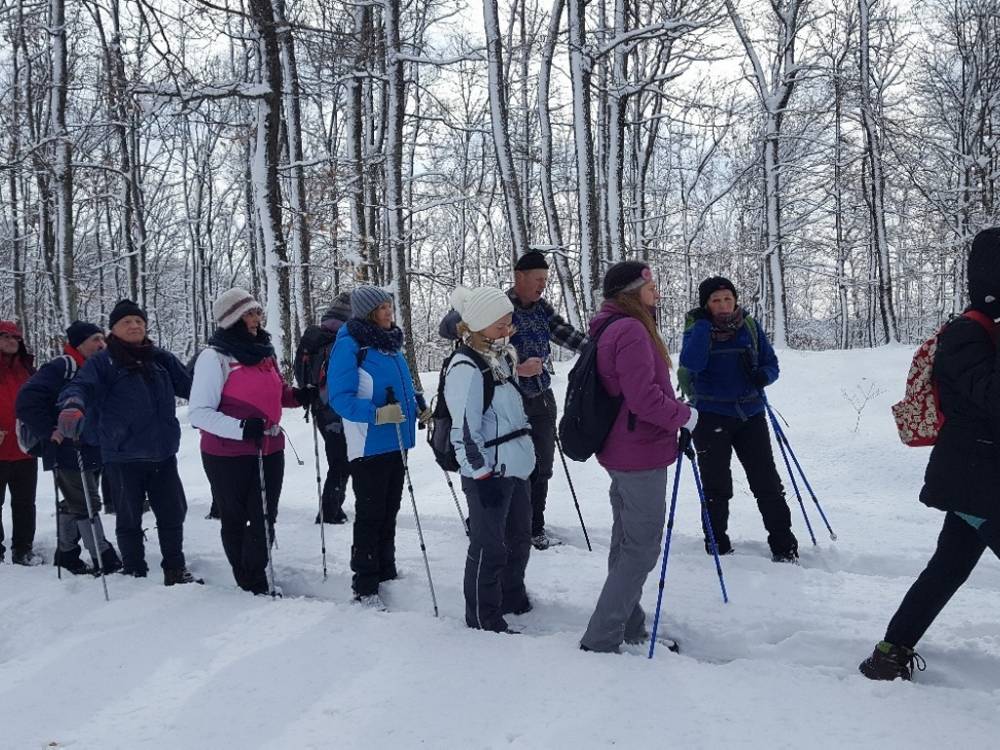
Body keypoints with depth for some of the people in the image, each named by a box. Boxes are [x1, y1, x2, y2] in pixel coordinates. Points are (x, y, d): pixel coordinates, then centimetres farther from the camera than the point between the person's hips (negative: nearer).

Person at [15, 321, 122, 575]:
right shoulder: (61, 368, -15)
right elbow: (28, 400, -21)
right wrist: (49, 431, -20)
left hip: (92, 451, 9)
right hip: (68, 452, -9)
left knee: (74, 504, 17)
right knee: (87, 504, -6)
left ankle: (66, 554, 29)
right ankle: (105, 560, -3)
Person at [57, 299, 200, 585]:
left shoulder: (162, 359, 11)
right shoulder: (103, 362, -2)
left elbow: (190, 385, 15)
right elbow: (82, 385, -18)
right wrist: (73, 406, -40)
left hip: (163, 454, 4)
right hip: (123, 456, -4)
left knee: (172, 513, 10)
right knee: (129, 518, 8)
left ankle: (176, 570, 25)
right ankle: (135, 574, 22)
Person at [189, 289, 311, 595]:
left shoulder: (264, 351, 9)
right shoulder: (214, 356, -12)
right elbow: (198, 412, -17)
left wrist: (298, 395, 3)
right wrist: (241, 428, -29)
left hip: (270, 452, 5)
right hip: (228, 456, -5)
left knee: (264, 520, 9)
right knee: (236, 521, 10)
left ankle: (258, 583, 22)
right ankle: (248, 586, 23)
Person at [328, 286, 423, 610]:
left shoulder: (390, 343, 12)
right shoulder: (349, 345, -13)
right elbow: (340, 398, -19)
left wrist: (416, 410, 9)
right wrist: (377, 414, -29)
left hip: (395, 442, 8)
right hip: (368, 445, -8)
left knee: (389, 511, 17)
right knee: (370, 514, -2)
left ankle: (386, 573, 30)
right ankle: (365, 586, 7)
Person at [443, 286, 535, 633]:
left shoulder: (501, 357, 12)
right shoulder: (466, 367, -18)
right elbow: (464, 429, -21)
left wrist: (526, 456, 24)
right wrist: (482, 474, -19)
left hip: (515, 467, 9)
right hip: (488, 473, -9)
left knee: (519, 538, 20)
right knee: (489, 548, -1)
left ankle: (513, 599, 38)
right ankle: (483, 620, 12)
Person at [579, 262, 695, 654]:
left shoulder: (609, 330, 13)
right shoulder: (631, 331, -20)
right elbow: (644, 397, -26)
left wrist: (673, 414, 14)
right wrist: (684, 415, -11)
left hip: (620, 452, 11)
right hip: (643, 455, -11)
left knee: (626, 544, 18)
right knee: (641, 550, -3)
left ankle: (629, 631, 29)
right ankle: (600, 639, -1)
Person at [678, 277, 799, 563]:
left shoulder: (750, 327, 3)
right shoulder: (696, 330, -4)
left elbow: (771, 362, 8)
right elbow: (691, 364, -22)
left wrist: (764, 375, -15)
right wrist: (703, 324, -21)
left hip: (750, 414, 2)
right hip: (711, 416, -2)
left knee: (767, 482, 2)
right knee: (716, 486, 5)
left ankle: (784, 546, 11)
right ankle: (717, 547, 19)